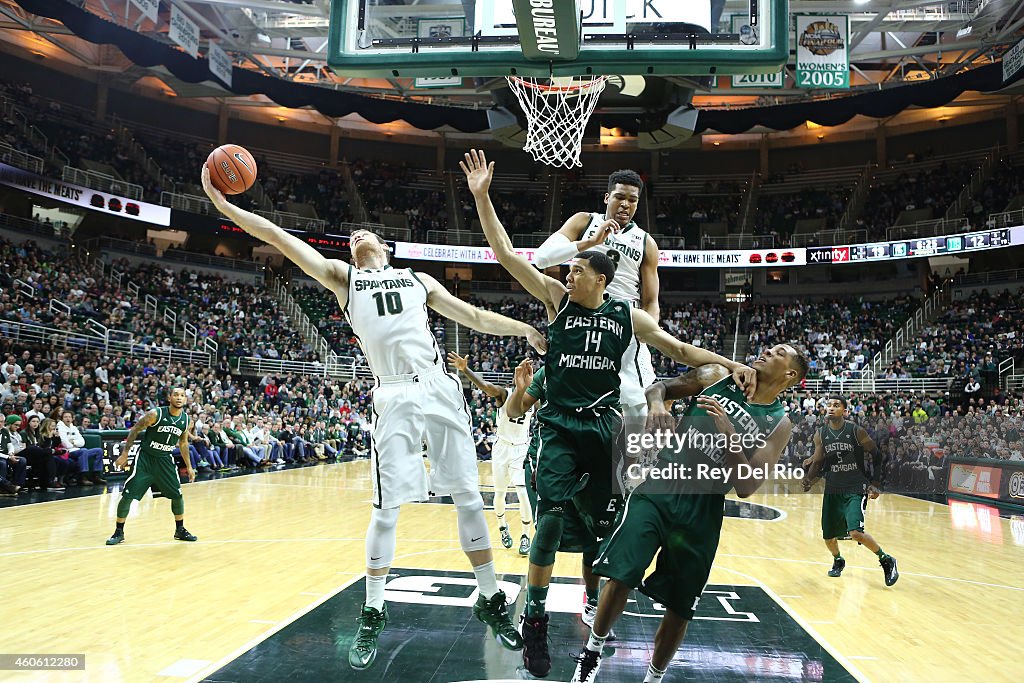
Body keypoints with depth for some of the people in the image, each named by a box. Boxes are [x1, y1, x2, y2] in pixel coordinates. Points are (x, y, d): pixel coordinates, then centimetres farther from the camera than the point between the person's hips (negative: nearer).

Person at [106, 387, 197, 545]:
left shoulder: (187, 420, -4)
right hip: (145, 457, -4)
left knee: (177, 495, 4)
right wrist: (124, 454, -10)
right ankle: (118, 532, 10)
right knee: (128, 495, -7)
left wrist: (189, 466, 12)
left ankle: (180, 530, 21)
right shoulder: (156, 414, -18)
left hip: (165, 459, 4)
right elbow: (135, 430, -8)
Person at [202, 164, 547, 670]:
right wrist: (220, 202, 6)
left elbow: (474, 317, 23)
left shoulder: (417, 278, 24)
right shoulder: (341, 276, 19)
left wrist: (525, 330, 15)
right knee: (387, 508, -4)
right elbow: (276, 236, 12)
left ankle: (491, 602, 16)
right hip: (396, 397, -2)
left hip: (441, 388, 2)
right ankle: (372, 615, 14)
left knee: (468, 497, 3)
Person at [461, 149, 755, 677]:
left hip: (604, 429, 2)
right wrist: (481, 196, -11)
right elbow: (506, 255, -5)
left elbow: (679, 349, 12)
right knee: (551, 518, -17)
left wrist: (728, 363, -1)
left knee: (602, 528, 9)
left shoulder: (629, 316, 5)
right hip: (560, 427, -2)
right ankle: (535, 622, -1)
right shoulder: (557, 298, 1)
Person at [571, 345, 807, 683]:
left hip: (702, 512, 0)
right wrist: (656, 402, -13)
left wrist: (727, 429, -18)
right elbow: (658, 387, 10)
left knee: (679, 606, 8)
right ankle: (592, 651, 16)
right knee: (621, 575, -9)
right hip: (659, 487, 0)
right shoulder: (717, 376, 5)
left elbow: (746, 487, -8)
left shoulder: (779, 424, 1)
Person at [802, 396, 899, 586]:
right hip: (832, 490, 4)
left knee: (856, 532, -21)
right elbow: (818, 462, 8)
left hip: (856, 489, -4)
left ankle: (886, 560, 5)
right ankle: (838, 561, 42)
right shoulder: (820, 434, -1)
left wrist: (876, 483, -6)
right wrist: (808, 479, -10)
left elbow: (877, 455, -1)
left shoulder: (857, 431, -11)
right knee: (828, 536, 9)